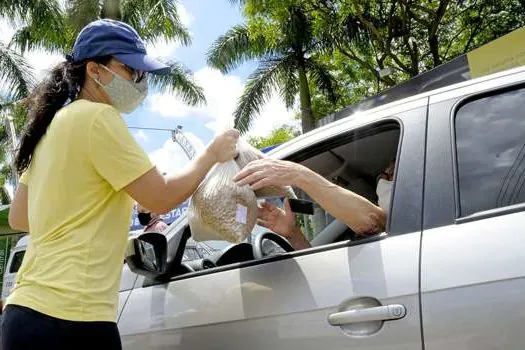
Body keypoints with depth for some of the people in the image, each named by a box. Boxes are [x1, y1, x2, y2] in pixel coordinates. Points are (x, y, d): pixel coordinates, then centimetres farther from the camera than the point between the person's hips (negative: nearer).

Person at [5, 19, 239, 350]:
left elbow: (18, 217, 21)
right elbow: (162, 197, -11)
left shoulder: (55, 124, 16)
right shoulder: (98, 117, -10)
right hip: (70, 317, -9)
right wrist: (213, 154, 3)